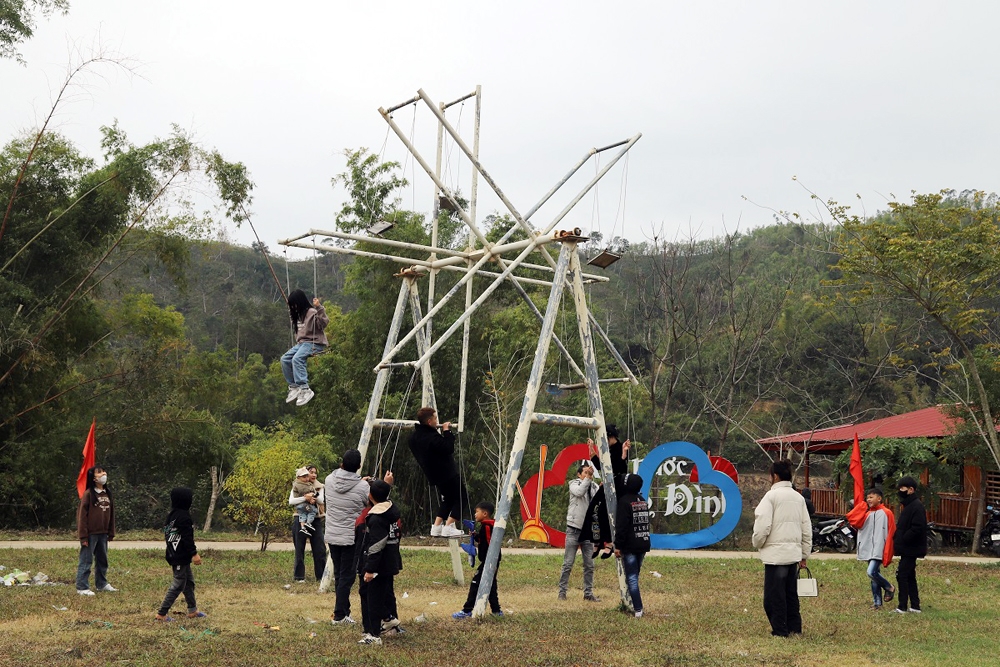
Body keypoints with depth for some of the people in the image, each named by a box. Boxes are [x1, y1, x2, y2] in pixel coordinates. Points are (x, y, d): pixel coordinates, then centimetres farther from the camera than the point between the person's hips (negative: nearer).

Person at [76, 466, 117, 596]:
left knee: (102, 560, 16)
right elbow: (82, 515, -13)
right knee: (86, 561, -2)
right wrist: (83, 535, -15)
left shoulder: (108, 493, 9)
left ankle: (101, 584, 28)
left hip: (103, 534, 7)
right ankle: (82, 587, 2)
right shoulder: (88, 494, -11)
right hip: (91, 534, -7)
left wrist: (111, 533, 12)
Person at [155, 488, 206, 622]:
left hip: (174, 555, 10)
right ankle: (161, 613, -2)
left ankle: (192, 610, 26)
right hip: (181, 557, -10)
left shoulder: (171, 515, 11)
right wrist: (194, 554, -20)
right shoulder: (184, 516, -19)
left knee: (189, 582, 18)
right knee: (178, 584, -4)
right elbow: (187, 538, -23)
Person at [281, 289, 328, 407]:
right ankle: (293, 387, 0)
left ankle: (305, 389, -35)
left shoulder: (312, 312, -12)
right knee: (285, 359, -4)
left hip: (315, 343, -9)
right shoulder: (298, 314, 16)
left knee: (296, 359, -31)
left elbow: (324, 323, -29)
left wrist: (319, 308, -39)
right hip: (301, 343, 10)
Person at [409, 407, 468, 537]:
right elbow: (449, 448, -27)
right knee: (462, 498, 4)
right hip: (447, 474, -9)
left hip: (434, 475, 9)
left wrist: (444, 432, 5)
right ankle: (448, 527, -6)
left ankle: (436, 527, 16)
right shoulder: (433, 437, -28)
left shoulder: (414, 437, 1)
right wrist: (447, 432, -19)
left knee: (447, 499, 24)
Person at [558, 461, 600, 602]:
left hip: (589, 531, 4)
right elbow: (580, 492, -23)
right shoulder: (574, 484, -1)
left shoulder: (594, 486, 10)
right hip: (574, 529, -4)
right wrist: (588, 478, -24)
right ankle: (562, 592, 4)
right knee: (568, 564, -2)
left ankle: (588, 593, 12)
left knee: (589, 565, 6)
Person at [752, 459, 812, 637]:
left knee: (774, 596, -1)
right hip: (794, 553, 7)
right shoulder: (799, 498, 10)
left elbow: (763, 527, -15)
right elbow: (807, 529, 12)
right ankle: (795, 628, 19)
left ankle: (780, 630, 0)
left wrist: (757, 544, 2)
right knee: (791, 594, 15)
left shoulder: (772, 496, -10)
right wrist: (804, 554, 17)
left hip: (776, 553, -7)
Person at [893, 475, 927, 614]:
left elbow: (917, 528, -26)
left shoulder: (916, 506, -17)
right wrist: (899, 540, 10)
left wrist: (902, 540, -19)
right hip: (908, 549, 10)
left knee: (902, 575, -8)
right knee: (909, 577, 13)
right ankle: (915, 606, 18)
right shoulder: (909, 505, 16)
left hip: (910, 549, -10)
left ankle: (902, 607, -5)